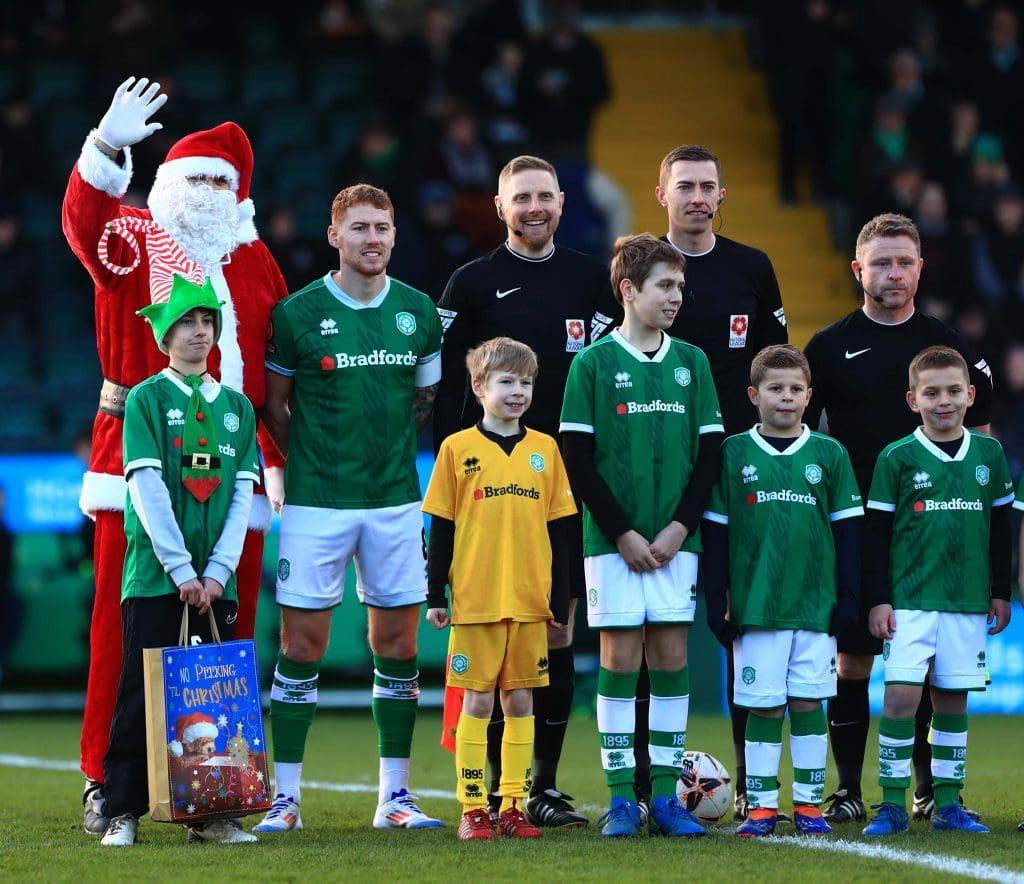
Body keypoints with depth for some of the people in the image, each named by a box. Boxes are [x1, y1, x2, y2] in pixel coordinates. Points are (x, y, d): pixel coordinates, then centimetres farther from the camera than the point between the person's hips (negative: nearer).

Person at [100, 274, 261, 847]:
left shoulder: (236, 406, 12)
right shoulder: (146, 399, 0)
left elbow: (243, 494, 7)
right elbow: (148, 490, -8)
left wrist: (217, 571, -4)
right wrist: (181, 570, -14)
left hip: (216, 579, 4)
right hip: (154, 576, -4)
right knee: (143, 693, -4)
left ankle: (212, 813, 8)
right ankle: (124, 813, 0)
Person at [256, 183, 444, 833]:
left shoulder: (418, 311, 7)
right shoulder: (298, 313, -3)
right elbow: (273, 406, 6)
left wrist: (392, 449, 11)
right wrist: (311, 462, 4)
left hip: (396, 499, 3)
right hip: (316, 503, -3)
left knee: (398, 644, 5)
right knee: (302, 644, -3)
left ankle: (395, 796, 12)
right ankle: (285, 796, 2)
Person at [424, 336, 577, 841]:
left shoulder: (545, 449, 7)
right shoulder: (458, 449, 0)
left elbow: (557, 530, 10)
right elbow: (440, 530, 1)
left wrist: (560, 600, 7)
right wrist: (435, 596, -2)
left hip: (530, 602, 3)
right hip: (475, 602, -3)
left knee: (520, 702, 6)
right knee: (477, 703, 0)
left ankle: (514, 807, 11)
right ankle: (473, 810, 5)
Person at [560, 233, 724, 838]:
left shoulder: (691, 363, 8)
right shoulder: (594, 363, -2)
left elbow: (710, 452, 7)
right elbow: (578, 458, -4)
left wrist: (681, 526, -5)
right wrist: (623, 533, -10)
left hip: (675, 539, 3)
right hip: (614, 539, -3)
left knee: (672, 656, 2)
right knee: (620, 657, -2)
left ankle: (666, 794, 7)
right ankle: (621, 798, 2)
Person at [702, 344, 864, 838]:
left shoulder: (829, 455, 5)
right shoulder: (733, 454, 3)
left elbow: (846, 530, 8)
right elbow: (715, 532, 4)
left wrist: (848, 596, 3)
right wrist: (716, 603, 0)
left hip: (816, 603, 1)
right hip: (756, 606, -1)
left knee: (808, 702, 2)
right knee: (763, 705, 1)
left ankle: (808, 804, 10)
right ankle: (762, 806, 8)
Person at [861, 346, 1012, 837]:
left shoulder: (989, 453, 6)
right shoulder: (897, 458, -3)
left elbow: (1000, 527, 15)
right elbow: (878, 533, -1)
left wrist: (1001, 592, 14)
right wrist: (879, 599, -5)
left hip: (969, 602, 3)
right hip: (910, 599, -3)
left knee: (953, 699, 7)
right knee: (901, 695, -11)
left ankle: (948, 804, 14)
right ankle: (892, 804, -6)